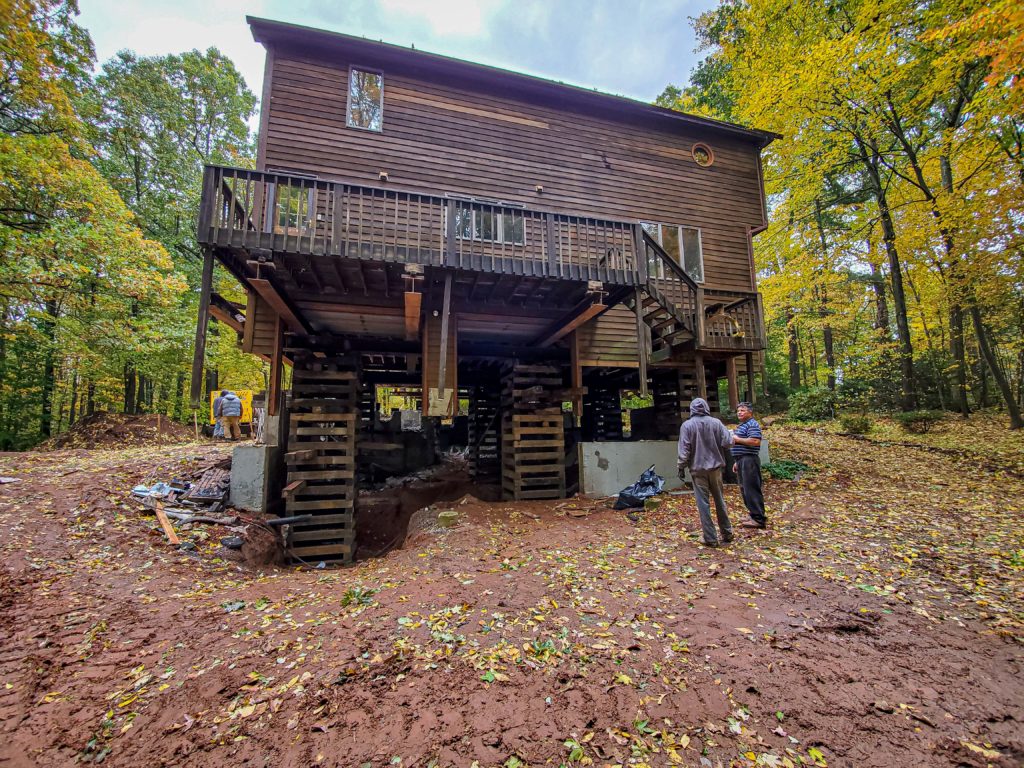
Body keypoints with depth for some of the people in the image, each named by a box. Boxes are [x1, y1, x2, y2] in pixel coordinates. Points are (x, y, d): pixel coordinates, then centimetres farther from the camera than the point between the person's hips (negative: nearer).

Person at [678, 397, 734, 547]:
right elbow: (728, 441, -5)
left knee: (703, 504, 3)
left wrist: (681, 466, -1)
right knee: (720, 500, 17)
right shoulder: (716, 422, -3)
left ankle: (710, 538, 7)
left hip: (698, 468, -3)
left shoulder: (687, 425, -9)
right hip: (715, 467, 3)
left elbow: (684, 449, -10)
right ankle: (727, 533, 28)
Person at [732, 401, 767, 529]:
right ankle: (755, 515, 22)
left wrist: (737, 439, -16)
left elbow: (755, 441, -25)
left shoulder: (752, 424, -10)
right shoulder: (742, 425, 21)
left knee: (751, 489, -8)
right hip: (742, 460, 10)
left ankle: (759, 519, -3)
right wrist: (737, 461, 23)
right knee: (745, 489, 13)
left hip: (749, 460, -10)